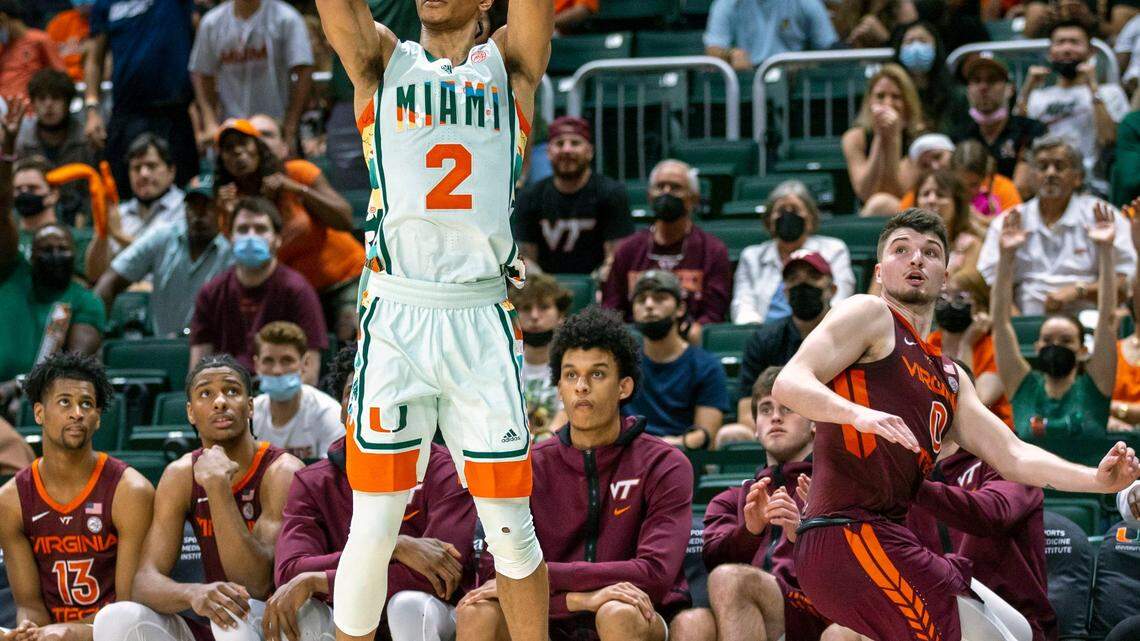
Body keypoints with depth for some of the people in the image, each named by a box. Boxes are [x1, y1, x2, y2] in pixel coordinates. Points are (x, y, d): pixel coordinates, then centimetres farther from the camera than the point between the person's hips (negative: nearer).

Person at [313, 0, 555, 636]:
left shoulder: (510, 65, 13)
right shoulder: (383, 63, 12)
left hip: (485, 318, 1)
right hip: (395, 318, -1)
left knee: (511, 528, 2)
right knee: (373, 528, -4)